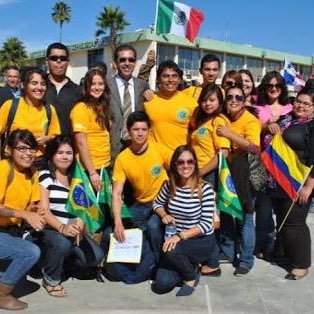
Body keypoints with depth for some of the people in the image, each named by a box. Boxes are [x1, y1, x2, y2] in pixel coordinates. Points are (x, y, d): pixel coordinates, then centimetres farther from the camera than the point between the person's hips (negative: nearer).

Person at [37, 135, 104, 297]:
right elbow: (44, 210, -14)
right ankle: (50, 279, -5)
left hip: (71, 231, 6)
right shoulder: (44, 175, -3)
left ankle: (56, 263, 12)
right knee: (62, 243, -37)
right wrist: (61, 228, -31)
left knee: (96, 256, -14)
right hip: (47, 229, -6)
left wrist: (79, 225, -13)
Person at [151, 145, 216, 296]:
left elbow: (206, 224, -19)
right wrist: (164, 215, -9)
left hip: (203, 241, -4)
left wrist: (180, 236, -29)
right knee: (161, 284, -12)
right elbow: (157, 204, 13)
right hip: (177, 240, 4)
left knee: (172, 251, -34)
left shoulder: (205, 189, -17)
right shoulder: (169, 185, -4)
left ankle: (192, 276, -2)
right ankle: (189, 265, 18)